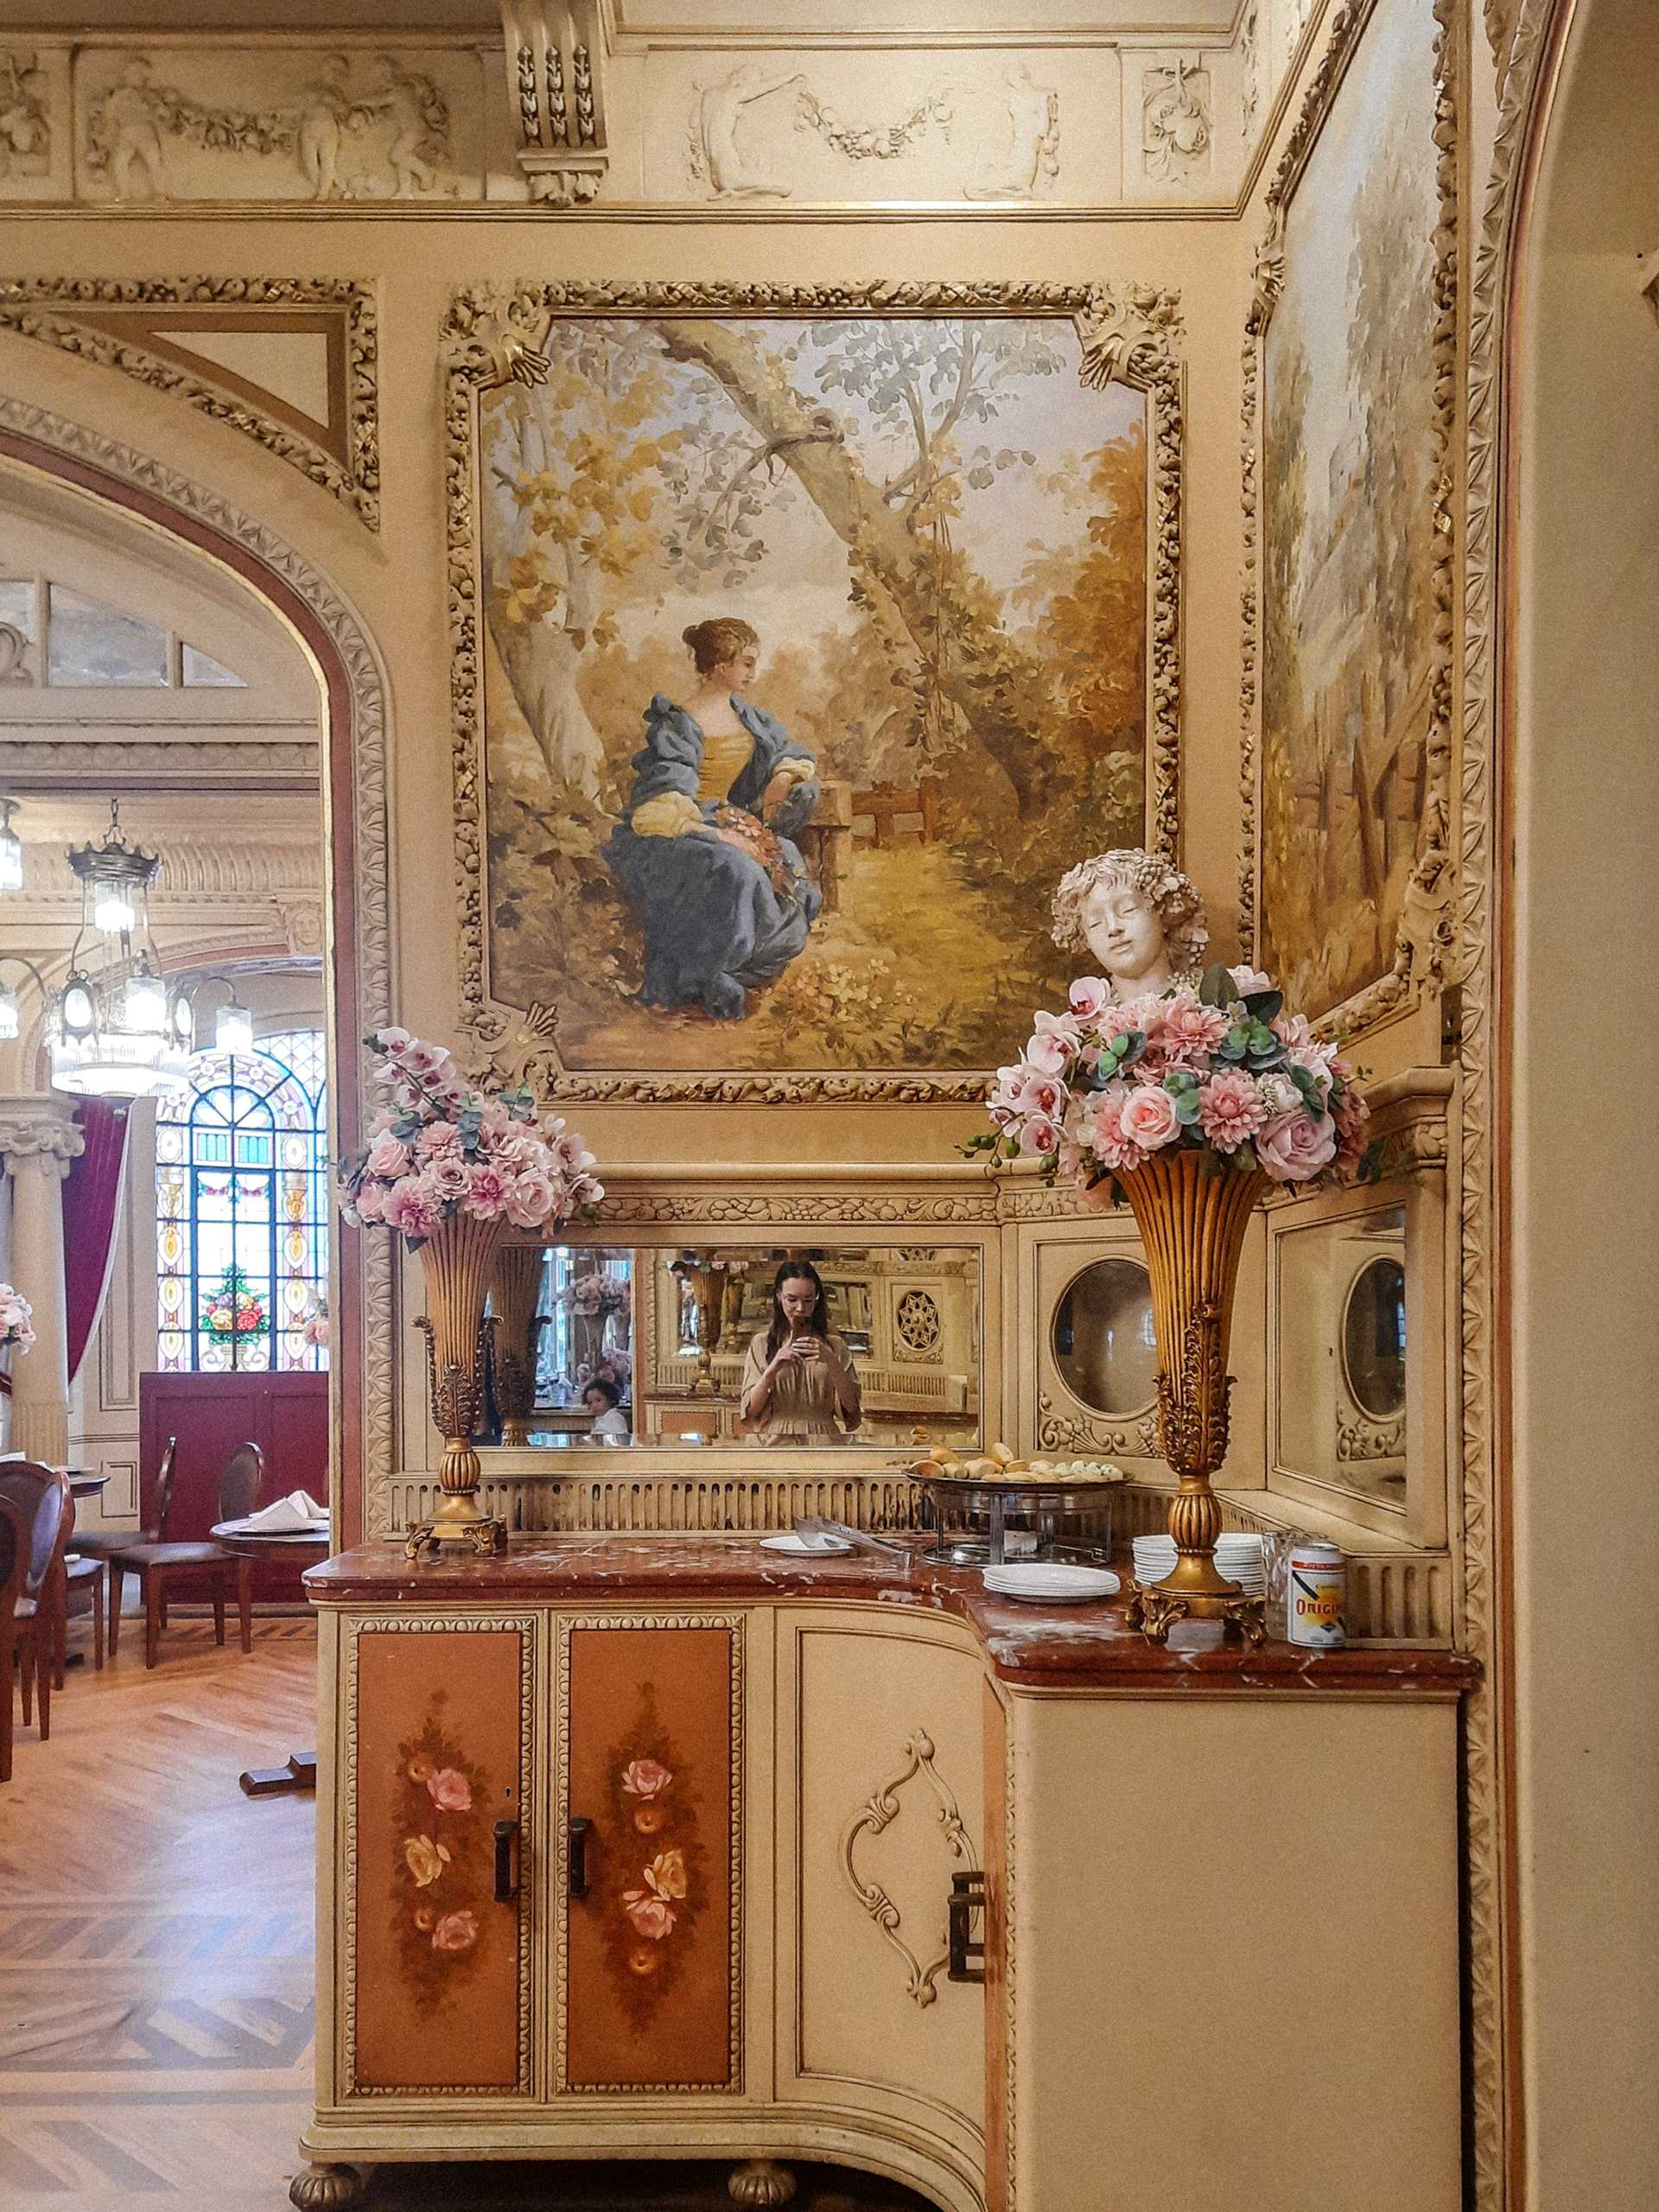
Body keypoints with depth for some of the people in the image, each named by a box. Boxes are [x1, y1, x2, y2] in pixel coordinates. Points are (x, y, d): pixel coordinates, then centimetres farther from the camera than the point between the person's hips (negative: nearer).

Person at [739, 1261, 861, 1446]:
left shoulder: (834, 1346, 13)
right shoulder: (760, 1344, 12)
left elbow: (851, 1407, 1)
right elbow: (751, 1410, 3)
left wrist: (831, 1362, -11)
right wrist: (773, 1368, -12)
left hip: (821, 1443, 0)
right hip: (773, 1442, 0)